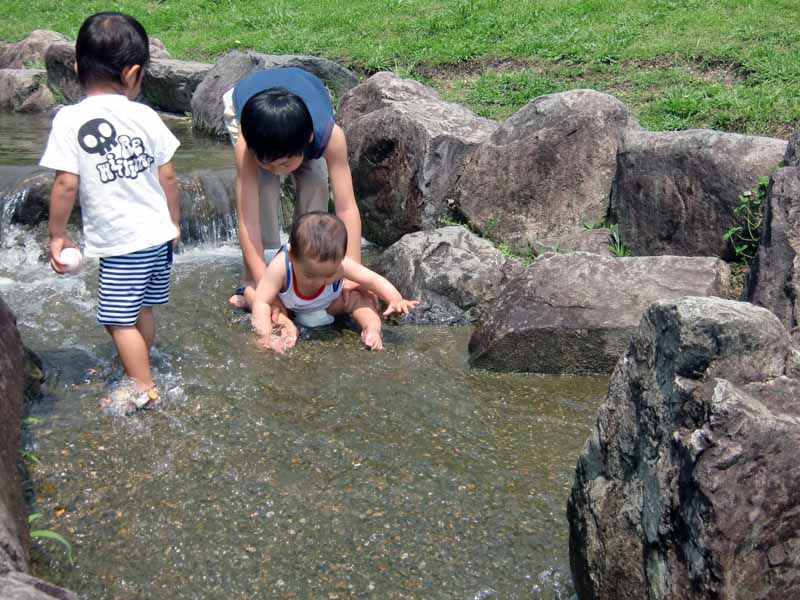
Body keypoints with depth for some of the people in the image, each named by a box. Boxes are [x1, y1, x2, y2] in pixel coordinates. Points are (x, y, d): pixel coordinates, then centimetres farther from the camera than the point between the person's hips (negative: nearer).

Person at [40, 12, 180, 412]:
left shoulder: (70, 120, -12)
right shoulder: (145, 116, -2)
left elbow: (66, 185, -15)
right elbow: (168, 177, 3)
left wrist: (57, 235, -2)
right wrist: (174, 222, 17)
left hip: (120, 242, -5)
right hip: (158, 233, 5)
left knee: (119, 319, 8)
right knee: (142, 309, 21)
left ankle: (144, 390, 14)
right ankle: (138, 370, 38)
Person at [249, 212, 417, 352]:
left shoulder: (341, 264, -39)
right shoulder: (281, 266, -46)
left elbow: (374, 281, -30)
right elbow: (261, 302, -44)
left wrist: (396, 299, -48)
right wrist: (266, 335, -58)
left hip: (328, 305, 2)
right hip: (287, 306, -2)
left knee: (358, 296, -17)